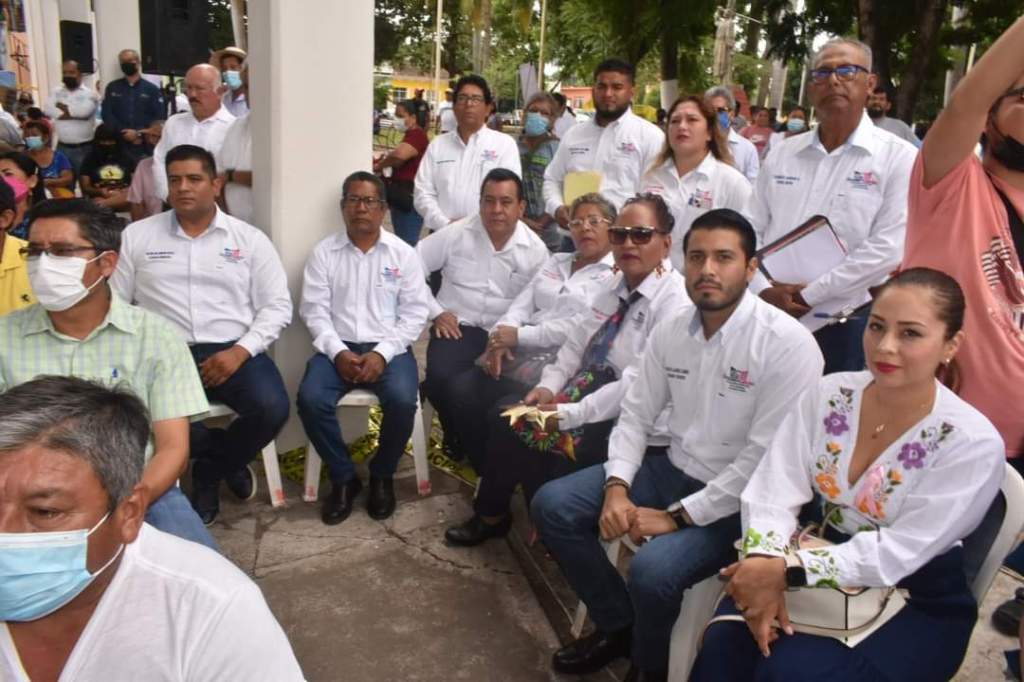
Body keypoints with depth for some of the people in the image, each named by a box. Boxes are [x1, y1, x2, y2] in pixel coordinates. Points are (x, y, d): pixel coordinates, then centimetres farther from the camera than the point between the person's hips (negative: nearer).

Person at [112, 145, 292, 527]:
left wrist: (240, 351, -12)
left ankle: (208, 470, 6)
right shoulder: (136, 236, 10)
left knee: (272, 409, -27)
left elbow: (277, 306, 2)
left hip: (231, 353, 0)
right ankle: (227, 457, -1)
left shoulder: (249, 238, 7)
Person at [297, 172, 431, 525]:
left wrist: (382, 353, -13)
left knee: (403, 400, -29)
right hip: (338, 348, 1)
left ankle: (382, 475, 0)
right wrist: (338, 352, -14)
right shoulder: (324, 252, 8)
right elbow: (314, 310, 2)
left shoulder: (403, 253, 6)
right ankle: (343, 477, -2)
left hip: (389, 348, -1)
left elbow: (415, 313, 0)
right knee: (310, 398, -26)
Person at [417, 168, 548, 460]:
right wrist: (435, 312, -2)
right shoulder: (456, 234, 0)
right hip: (458, 327, 0)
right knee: (441, 378, -29)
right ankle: (460, 440, 4)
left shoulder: (536, 250, 1)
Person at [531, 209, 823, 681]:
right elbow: (637, 413, 5)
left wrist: (678, 516, -20)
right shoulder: (672, 327, 0)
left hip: (736, 501, -6)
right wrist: (617, 486, -11)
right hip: (671, 469, 7)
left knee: (653, 568, -30)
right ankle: (618, 625, 17)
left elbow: (767, 460, -22)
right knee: (552, 505, -2)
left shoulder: (788, 344, -20)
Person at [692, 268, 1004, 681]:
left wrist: (786, 570, -28)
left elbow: (899, 553, -21)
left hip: (914, 602, -3)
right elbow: (775, 490, -9)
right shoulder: (828, 394, -5)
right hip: (821, 556, 3)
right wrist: (765, 564, -28)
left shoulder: (973, 443, -17)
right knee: (724, 646, -22)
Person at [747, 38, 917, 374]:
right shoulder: (783, 153, 10)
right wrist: (765, 290, -9)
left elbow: (888, 248, -13)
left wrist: (808, 294, -14)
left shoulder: (898, 157, -4)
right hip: (771, 321, 4)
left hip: (846, 328, -3)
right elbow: (751, 230, 8)